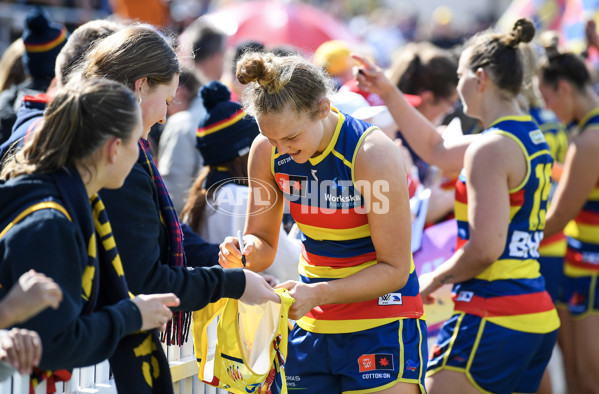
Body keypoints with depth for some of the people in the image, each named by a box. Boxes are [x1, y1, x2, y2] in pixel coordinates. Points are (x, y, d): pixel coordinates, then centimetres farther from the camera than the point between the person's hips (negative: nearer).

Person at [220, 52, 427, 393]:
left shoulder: (374, 154, -20)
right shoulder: (266, 151, -5)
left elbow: (395, 269, -16)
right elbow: (264, 246, 6)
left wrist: (318, 293, -28)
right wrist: (246, 252, -18)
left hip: (382, 325, -5)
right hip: (312, 326, 5)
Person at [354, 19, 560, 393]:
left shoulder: (491, 148, -14)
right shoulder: (533, 138, 15)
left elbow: (485, 247, -20)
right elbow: (437, 150, 28)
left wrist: (437, 278, -4)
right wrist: (389, 93, 26)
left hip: (492, 318, -9)